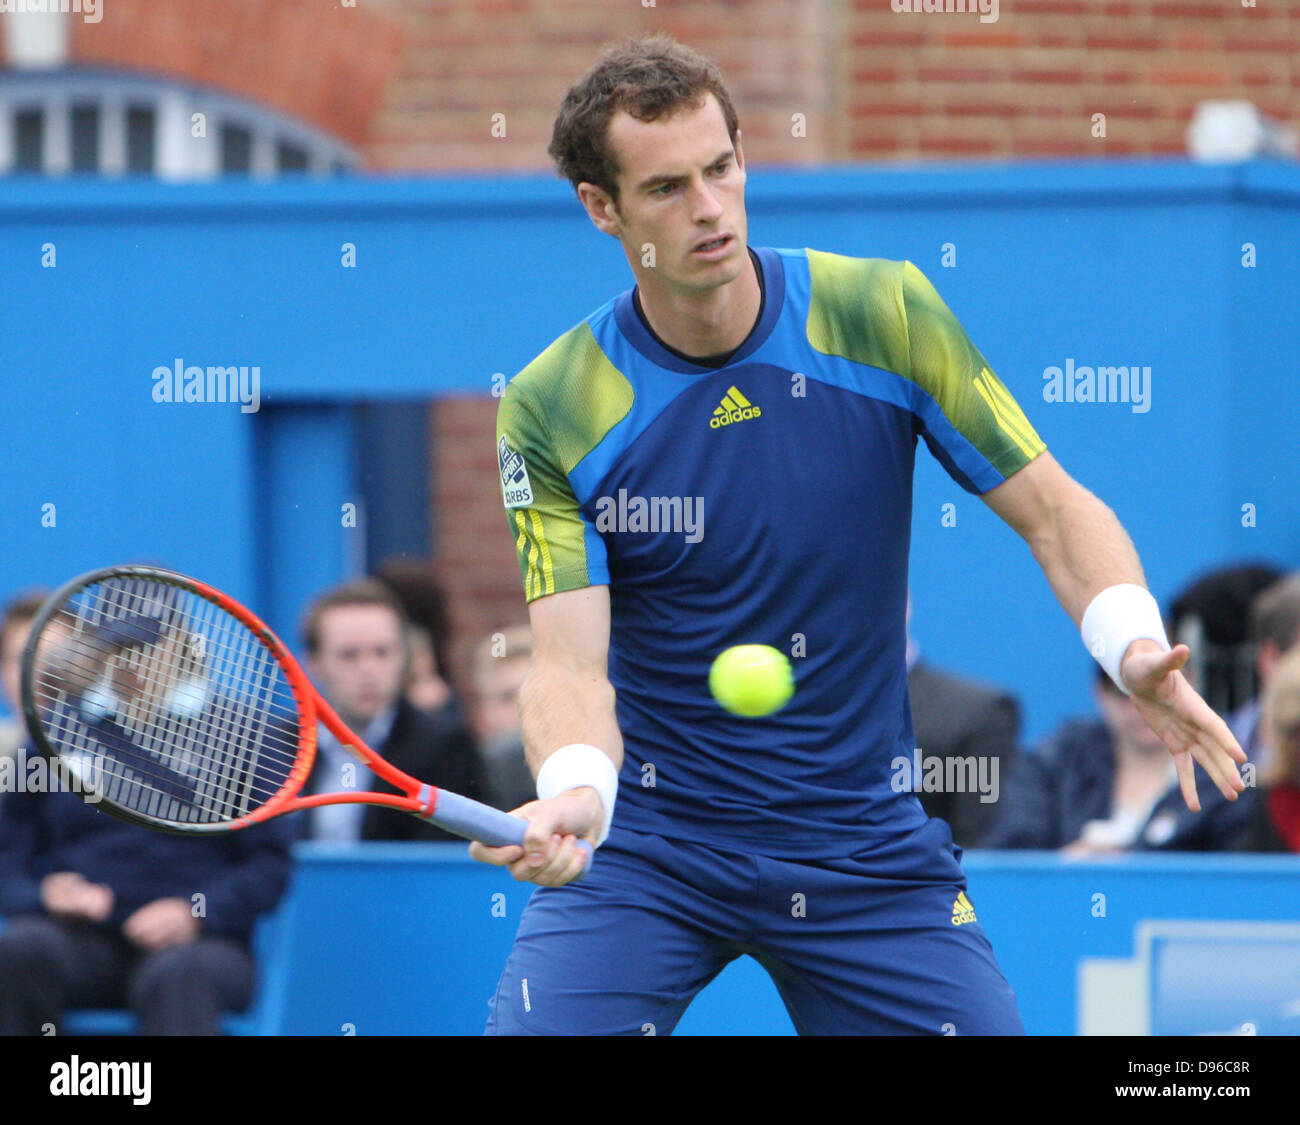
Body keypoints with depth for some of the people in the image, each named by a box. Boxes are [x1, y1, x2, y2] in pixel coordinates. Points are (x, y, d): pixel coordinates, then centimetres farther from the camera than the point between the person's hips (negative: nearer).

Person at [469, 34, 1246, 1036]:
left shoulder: (886, 315, -7)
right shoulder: (552, 411, -11)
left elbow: (1052, 509, -3)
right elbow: (570, 665, -15)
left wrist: (1134, 649, -22)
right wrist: (572, 793, -36)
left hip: (860, 840, 2)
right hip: (645, 838, -2)